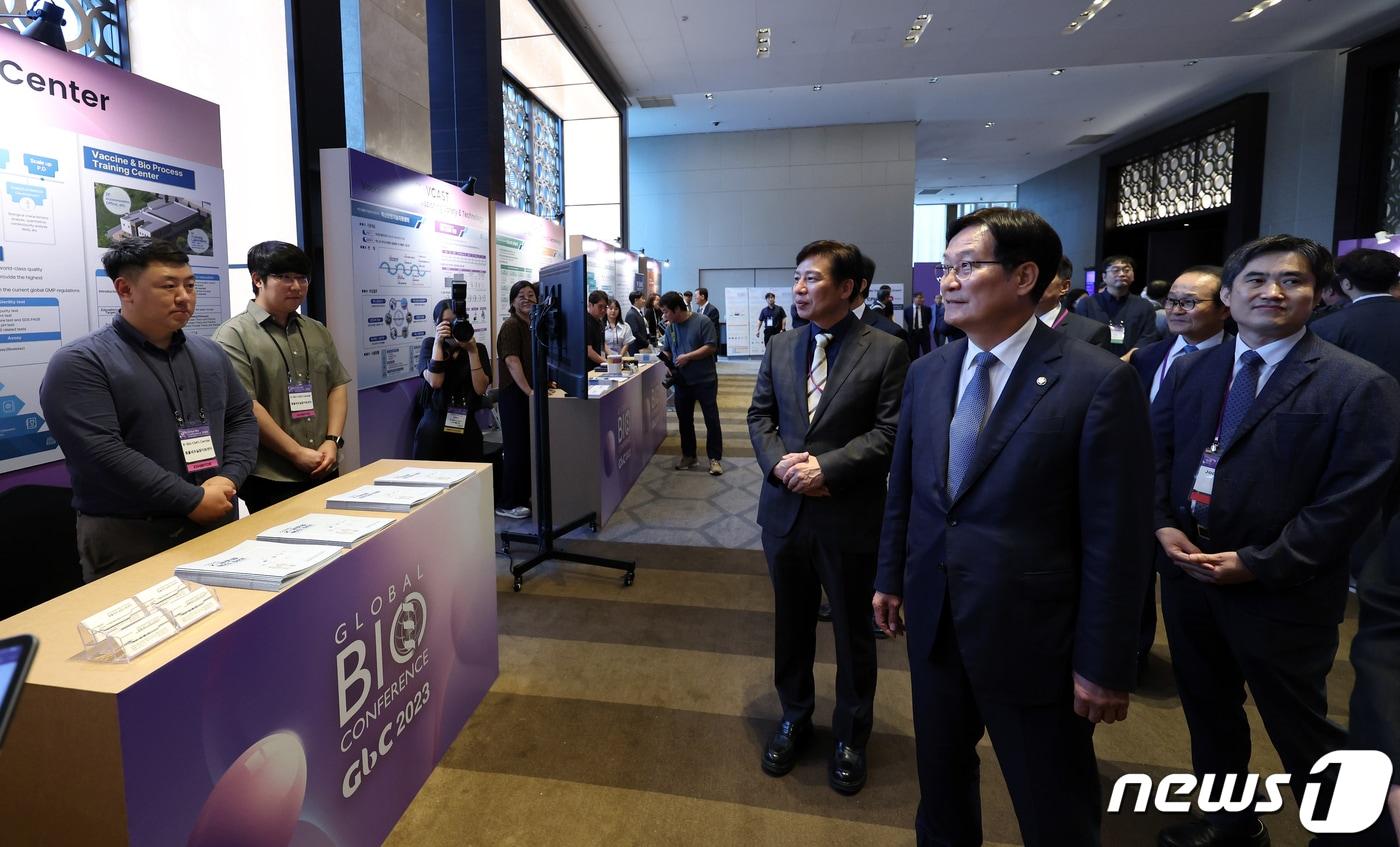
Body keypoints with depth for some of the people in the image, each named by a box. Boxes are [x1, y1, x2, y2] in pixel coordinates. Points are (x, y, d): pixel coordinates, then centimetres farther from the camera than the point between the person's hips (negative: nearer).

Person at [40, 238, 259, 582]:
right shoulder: (79, 363, -9)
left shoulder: (210, 353, 11)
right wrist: (192, 500, -20)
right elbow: (100, 453, -19)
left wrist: (228, 479, -8)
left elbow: (242, 419, 11)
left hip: (220, 527, 6)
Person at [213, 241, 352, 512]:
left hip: (325, 473, 6)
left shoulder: (318, 332, 13)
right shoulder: (234, 335, -7)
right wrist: (298, 454, -14)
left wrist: (332, 441, -3)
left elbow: (337, 386, 12)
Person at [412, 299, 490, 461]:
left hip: (467, 428, 1)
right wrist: (438, 343, -13)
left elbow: (481, 388, -8)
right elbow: (435, 382, -13)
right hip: (434, 427, -1)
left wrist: (472, 351, -12)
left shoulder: (478, 349, 5)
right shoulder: (429, 345, 4)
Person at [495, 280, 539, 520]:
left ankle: (523, 496, 27)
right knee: (515, 449, -3)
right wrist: (529, 391, -32)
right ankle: (506, 504, 6)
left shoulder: (533, 325, 13)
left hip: (530, 394, 8)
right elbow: (512, 361, -24)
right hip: (514, 395, -8)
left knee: (529, 447, 14)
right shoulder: (511, 326, -13)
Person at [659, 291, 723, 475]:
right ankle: (688, 456, 27)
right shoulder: (670, 327, 6)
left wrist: (688, 356, -21)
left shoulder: (702, 322, -11)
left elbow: (711, 347, -16)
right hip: (682, 382, 5)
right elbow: (666, 350, 13)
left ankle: (715, 458, 8)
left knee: (712, 420, -1)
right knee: (684, 420, 13)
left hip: (705, 381, -5)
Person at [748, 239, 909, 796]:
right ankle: (794, 719, 41)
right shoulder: (780, 348, 6)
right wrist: (779, 462, -11)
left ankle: (851, 736, 35)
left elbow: (891, 431, -13)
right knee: (791, 623, 19)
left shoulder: (886, 351, -9)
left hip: (850, 516, -4)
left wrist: (827, 466, -21)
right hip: (785, 510, 4)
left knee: (852, 631, 13)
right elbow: (760, 415, 8)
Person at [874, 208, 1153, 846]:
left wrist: (1104, 665, -12)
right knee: (940, 776, 24)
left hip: (1033, 634, -4)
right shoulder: (927, 372, 2)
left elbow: (1117, 537, -14)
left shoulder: (1099, 381, -16)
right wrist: (891, 578, 13)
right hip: (932, 620, 5)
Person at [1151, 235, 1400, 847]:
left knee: (1299, 728, 11)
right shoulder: (1190, 371, 7)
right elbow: (1156, 456, 8)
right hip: (1186, 573, 5)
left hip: (1279, 591, -5)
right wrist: (1164, 525, -8)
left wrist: (1259, 563, -19)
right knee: (1207, 709, 21)